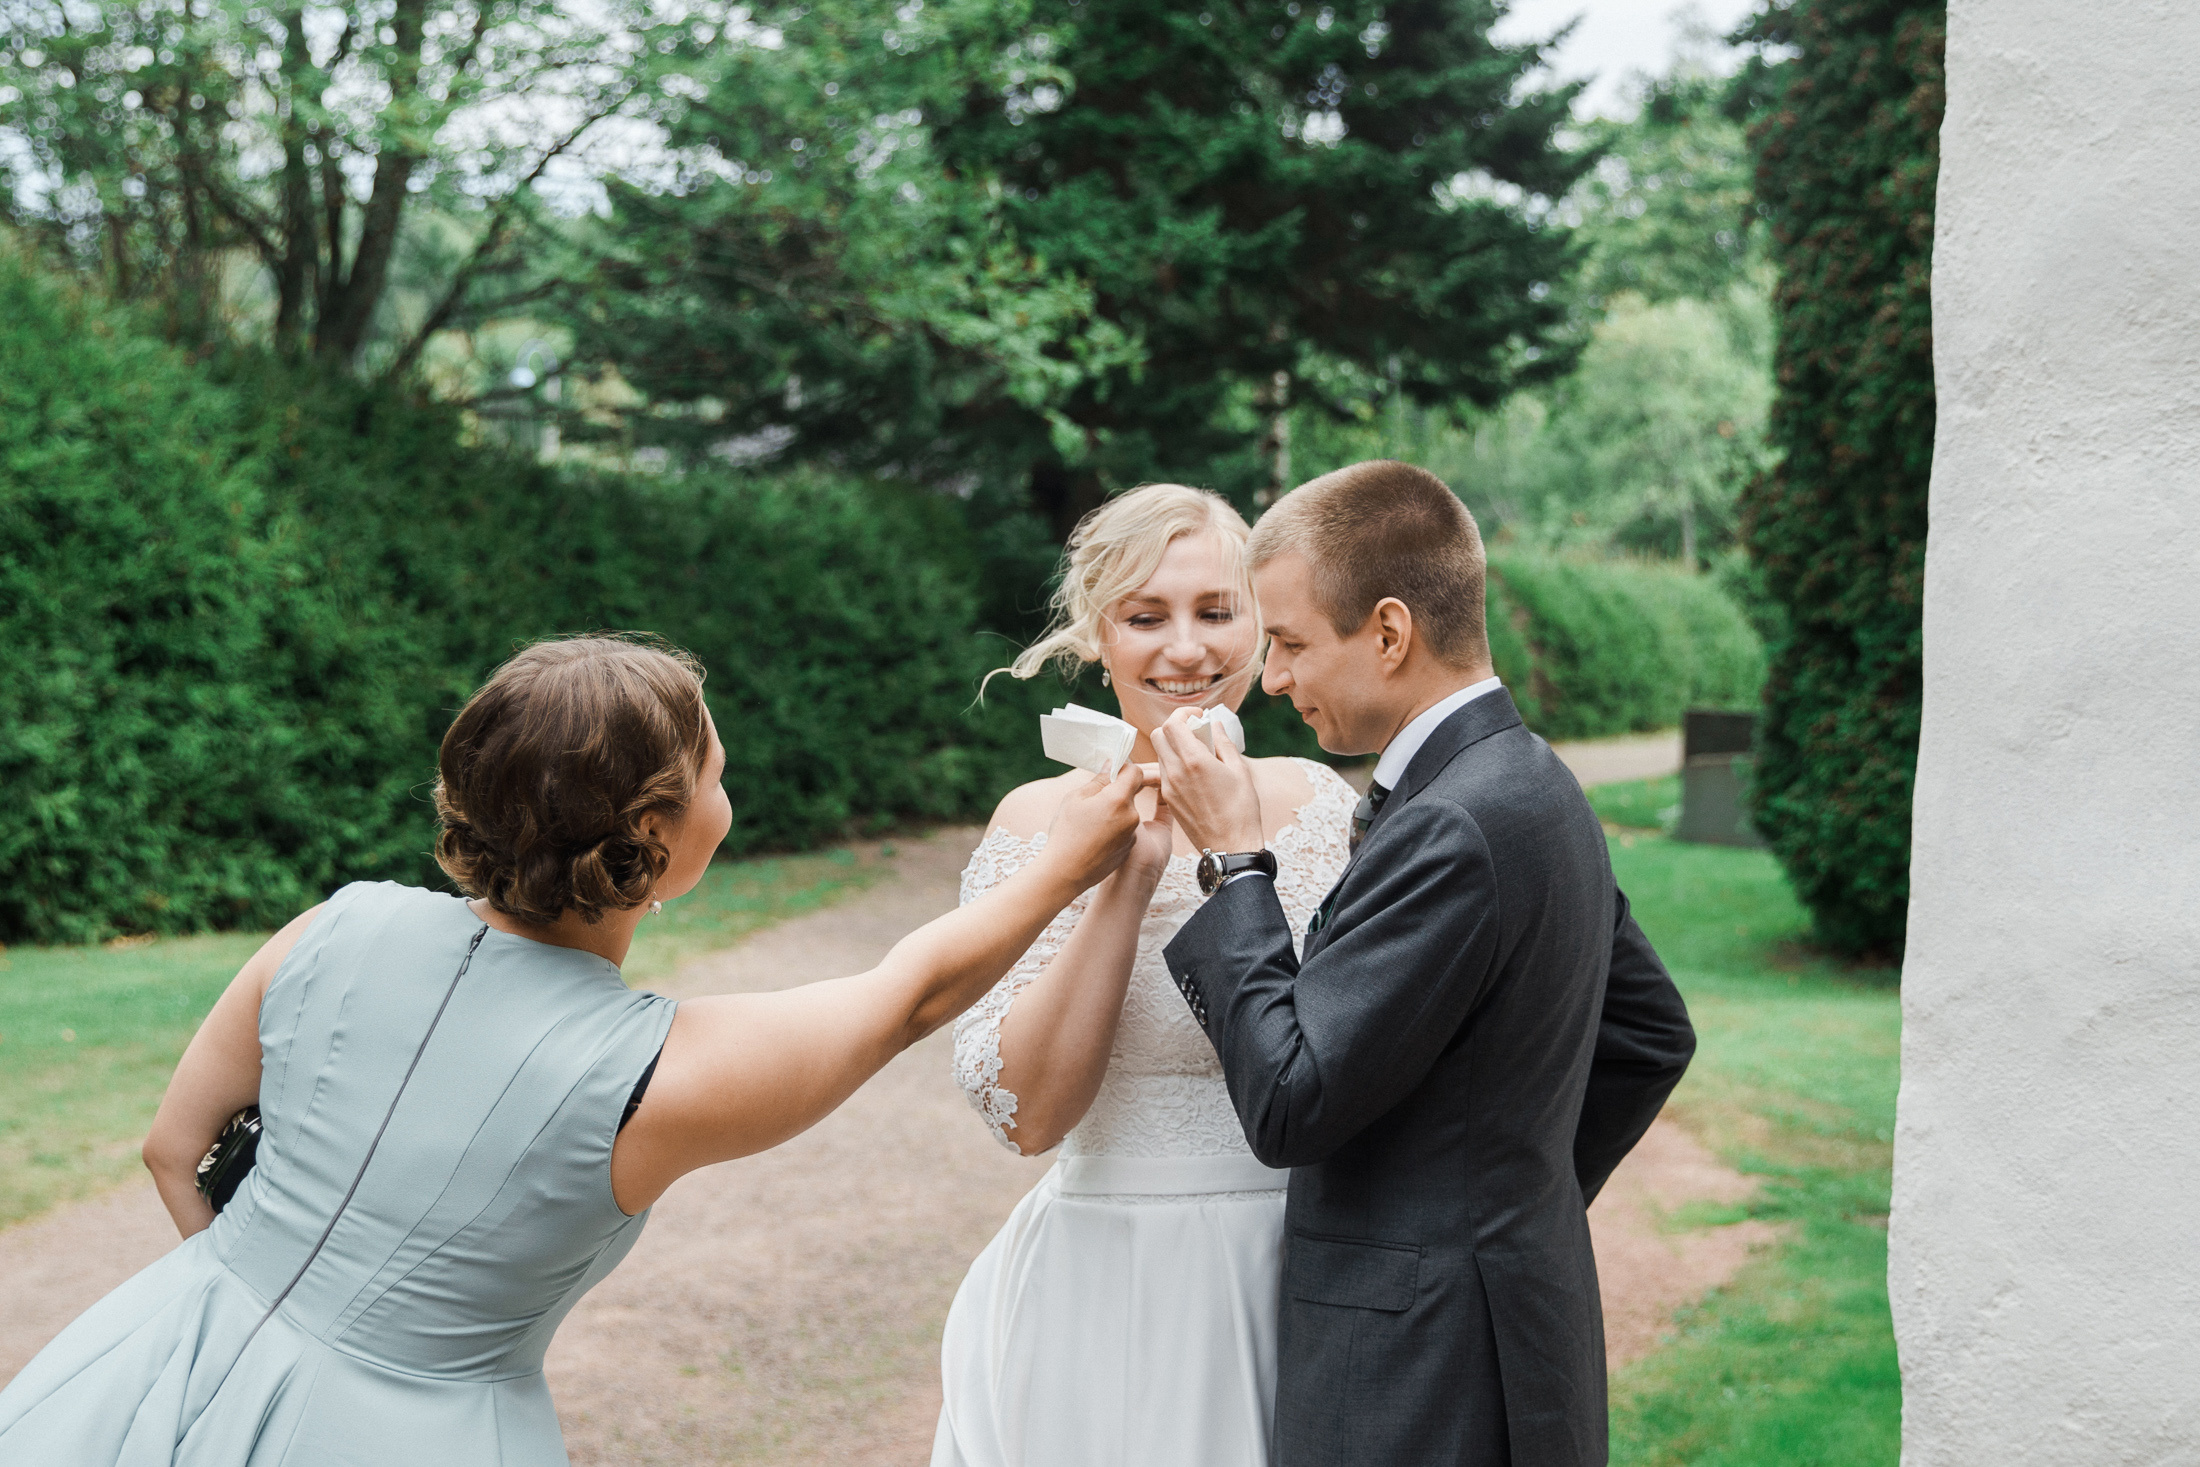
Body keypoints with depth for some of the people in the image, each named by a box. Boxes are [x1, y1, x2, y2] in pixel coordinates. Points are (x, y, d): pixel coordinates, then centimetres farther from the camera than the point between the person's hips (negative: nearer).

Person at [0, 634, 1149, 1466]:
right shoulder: (668, 1076, -18)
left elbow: (176, 1151, 5)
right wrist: (1068, 863, 12)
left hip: (189, 1367, 4)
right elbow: (916, 989, -2)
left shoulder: (341, 928, -9)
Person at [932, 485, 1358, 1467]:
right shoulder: (1040, 824, -7)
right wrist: (1124, 879, -21)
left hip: (1303, 1278, 3)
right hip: (1113, 1298, -2)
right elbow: (1026, 1111, -16)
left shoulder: (1325, 804, 0)